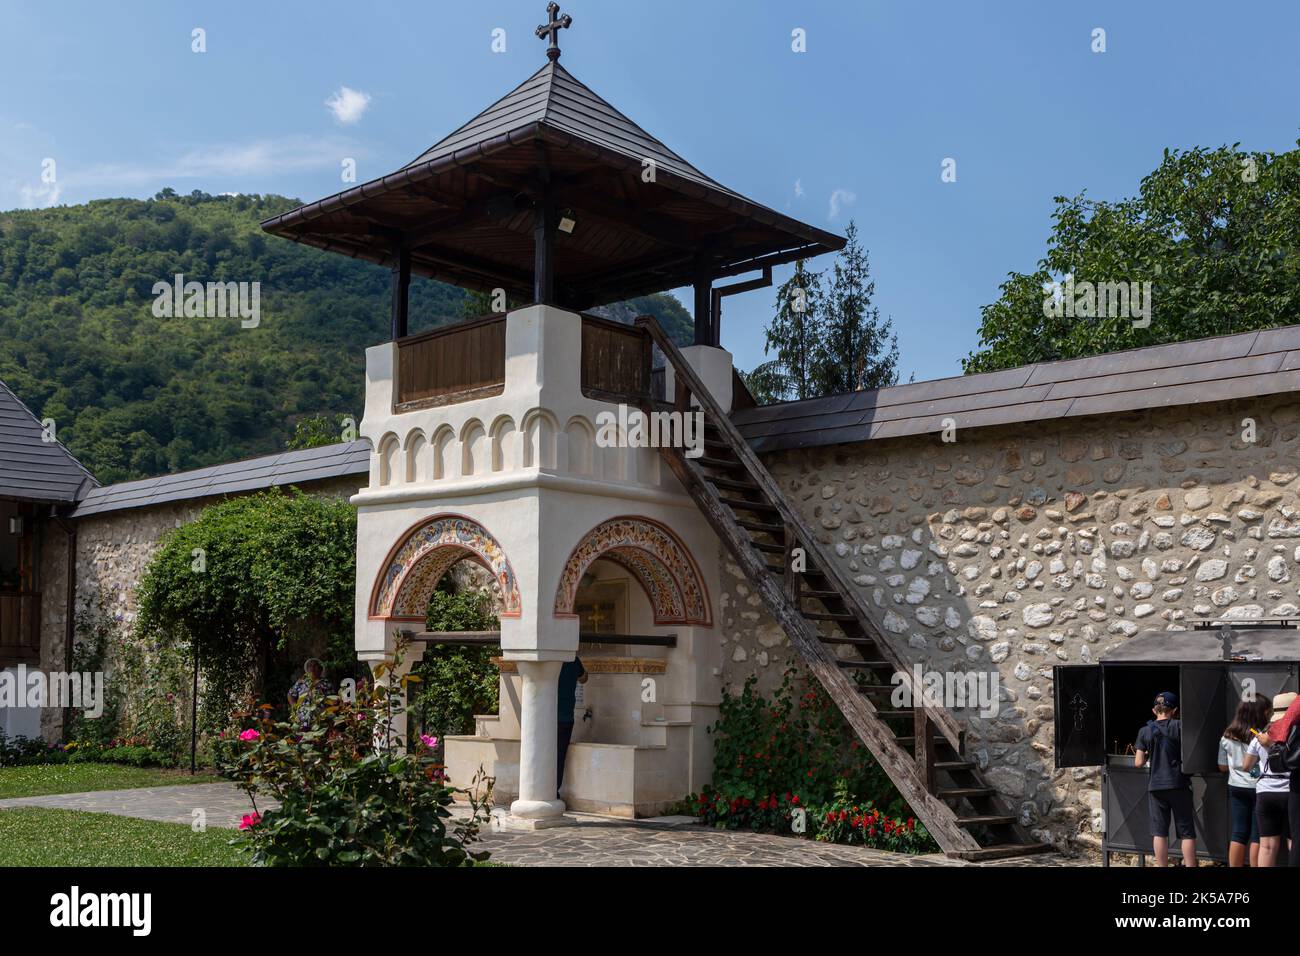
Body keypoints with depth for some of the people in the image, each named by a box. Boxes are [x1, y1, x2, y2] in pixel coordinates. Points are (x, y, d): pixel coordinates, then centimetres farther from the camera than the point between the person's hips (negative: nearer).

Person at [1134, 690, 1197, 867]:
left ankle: (1162, 866, 4)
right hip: (1178, 784, -1)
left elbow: (1138, 762, 0)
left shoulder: (1145, 731, 2)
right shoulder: (1179, 726, -3)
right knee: (1186, 832, 5)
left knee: (1159, 832, 5)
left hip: (1155, 786, 1)